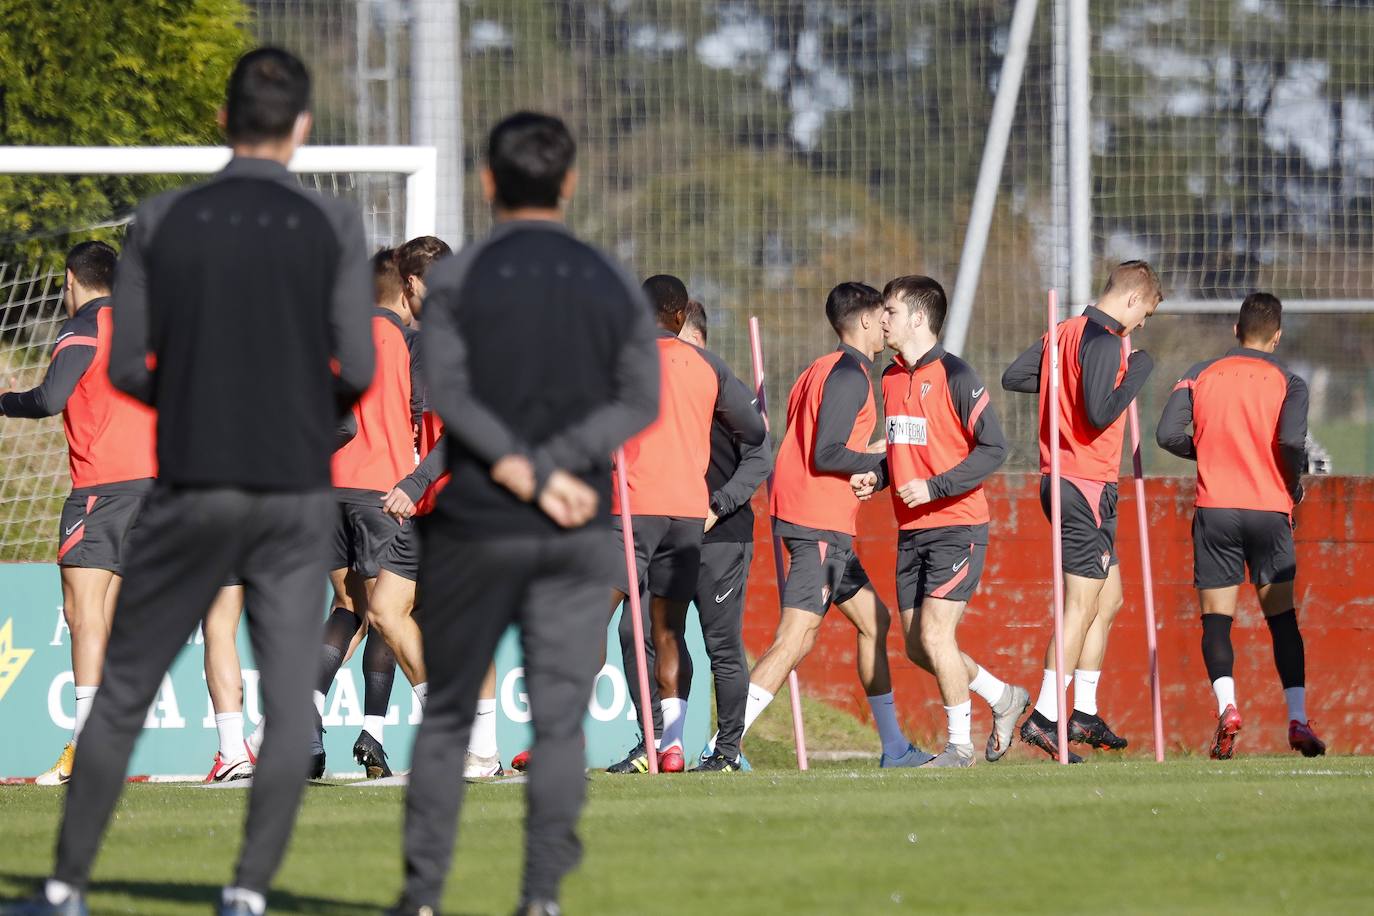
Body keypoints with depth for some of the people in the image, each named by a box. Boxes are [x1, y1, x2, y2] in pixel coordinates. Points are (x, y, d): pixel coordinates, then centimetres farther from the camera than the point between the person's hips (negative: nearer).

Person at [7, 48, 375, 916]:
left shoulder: (163, 222, 0)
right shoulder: (334, 226, -3)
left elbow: (127, 368, 1)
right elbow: (357, 371, -5)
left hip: (192, 486, 1)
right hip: (296, 488, -1)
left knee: (123, 691, 8)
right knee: (289, 697, 4)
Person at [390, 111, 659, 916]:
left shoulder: (458, 280, 0)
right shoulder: (613, 286, 6)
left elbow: (446, 394, -11)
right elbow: (640, 401, -2)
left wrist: (529, 473, -13)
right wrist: (552, 466, -9)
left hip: (473, 526, -1)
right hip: (582, 534, 1)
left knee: (447, 715, 8)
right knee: (560, 719, 1)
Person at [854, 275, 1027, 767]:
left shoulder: (955, 376, -11)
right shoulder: (889, 378, 12)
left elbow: (993, 448, -14)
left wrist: (934, 488, -21)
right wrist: (877, 477, 4)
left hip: (957, 527, -8)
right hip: (911, 532, 8)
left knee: (934, 633, -14)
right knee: (917, 646, 7)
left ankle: (960, 744, 0)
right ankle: (1003, 698, 27)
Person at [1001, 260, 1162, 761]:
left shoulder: (1065, 331, 12)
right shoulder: (1104, 341, -15)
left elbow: (1012, 377, 15)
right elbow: (1101, 414, -23)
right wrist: (1138, 373, -12)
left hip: (1059, 477, 10)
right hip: (1088, 485, -10)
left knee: (1108, 599, 17)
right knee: (1081, 608, -7)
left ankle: (1085, 714, 19)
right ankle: (1044, 719, -9)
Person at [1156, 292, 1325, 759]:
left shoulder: (1200, 375, 5)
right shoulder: (1288, 382, 0)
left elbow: (1167, 433, -4)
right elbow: (1291, 439, -17)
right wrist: (1295, 485, 2)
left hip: (1215, 510, 1)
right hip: (1269, 510, -1)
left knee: (1216, 619, 1)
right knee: (1282, 617, 8)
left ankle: (1226, 704, -22)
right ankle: (1297, 717, -2)